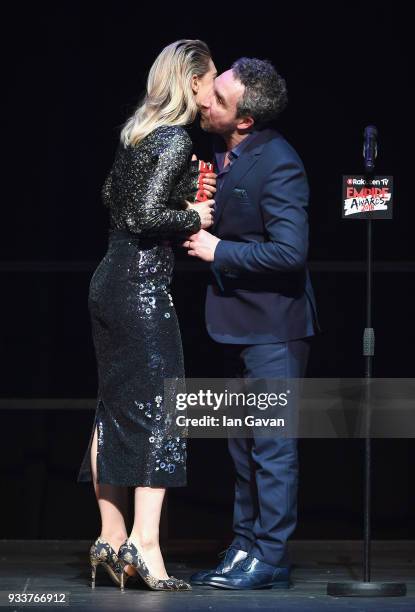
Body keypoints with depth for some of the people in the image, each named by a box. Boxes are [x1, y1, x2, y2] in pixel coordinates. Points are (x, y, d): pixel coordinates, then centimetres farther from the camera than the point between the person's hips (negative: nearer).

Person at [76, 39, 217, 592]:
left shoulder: (138, 128, 12)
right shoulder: (176, 139, -13)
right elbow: (147, 216, -21)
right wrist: (194, 218, -6)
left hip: (110, 279, 9)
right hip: (143, 285, -9)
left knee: (114, 411, 11)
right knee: (157, 411, -8)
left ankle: (111, 539, 17)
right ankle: (144, 543, -16)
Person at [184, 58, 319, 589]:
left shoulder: (278, 165, -20)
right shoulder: (223, 156, 7)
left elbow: (289, 252, -26)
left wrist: (219, 251, -18)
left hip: (273, 325, -10)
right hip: (239, 321, 10)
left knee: (272, 443, -4)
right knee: (243, 444, 15)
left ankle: (270, 558, 1)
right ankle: (245, 547, 23)